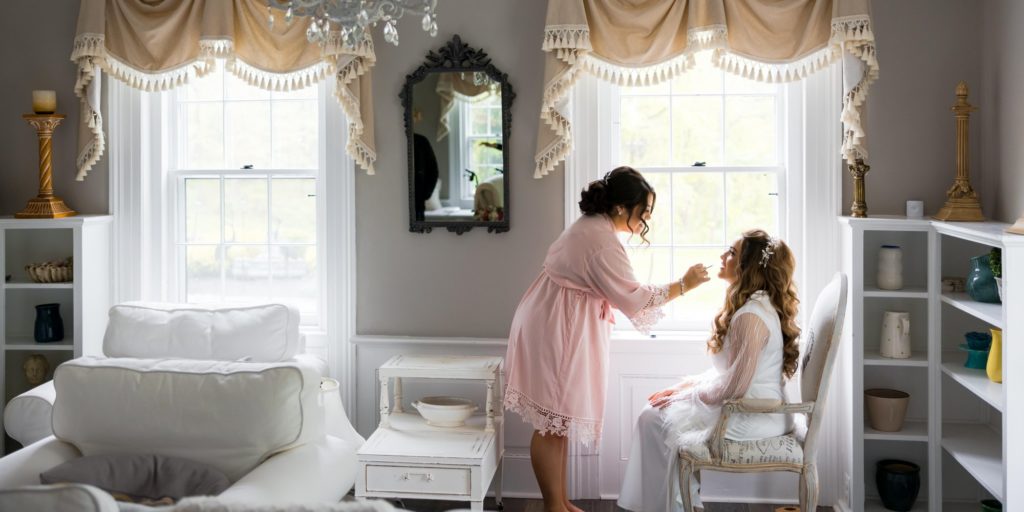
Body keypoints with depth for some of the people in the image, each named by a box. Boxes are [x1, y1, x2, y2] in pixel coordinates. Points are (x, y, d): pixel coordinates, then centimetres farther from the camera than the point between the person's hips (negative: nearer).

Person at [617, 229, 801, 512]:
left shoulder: (751, 316, -24)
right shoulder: (756, 305, 10)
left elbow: (733, 388, -24)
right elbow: (728, 372, 15)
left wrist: (684, 396, -10)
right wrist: (685, 386, 6)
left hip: (750, 419, -10)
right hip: (752, 410, 10)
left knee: (655, 419, -4)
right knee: (655, 412, 9)